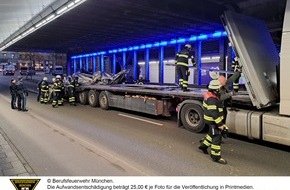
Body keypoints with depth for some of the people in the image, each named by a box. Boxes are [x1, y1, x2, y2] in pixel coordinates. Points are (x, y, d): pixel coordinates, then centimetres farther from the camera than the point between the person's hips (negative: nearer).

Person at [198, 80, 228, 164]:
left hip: (211, 119, 10)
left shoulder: (209, 94, 7)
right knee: (217, 138, -3)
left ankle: (203, 145, 42)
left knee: (212, 134, 26)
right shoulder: (212, 99, -27)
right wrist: (220, 124, -27)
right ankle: (216, 156, 5)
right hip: (213, 121, -10)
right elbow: (214, 113, -30)